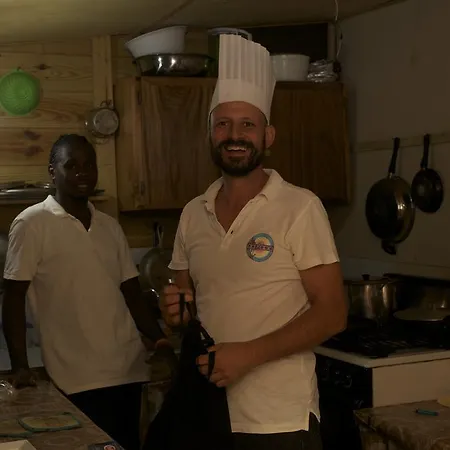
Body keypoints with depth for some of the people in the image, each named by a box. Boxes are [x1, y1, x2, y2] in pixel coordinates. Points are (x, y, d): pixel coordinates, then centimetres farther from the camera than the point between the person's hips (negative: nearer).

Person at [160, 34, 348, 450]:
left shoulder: (299, 208, -10)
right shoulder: (192, 215, 6)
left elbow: (331, 313, -12)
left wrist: (248, 354, -20)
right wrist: (176, 311, -6)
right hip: (208, 413, 5)